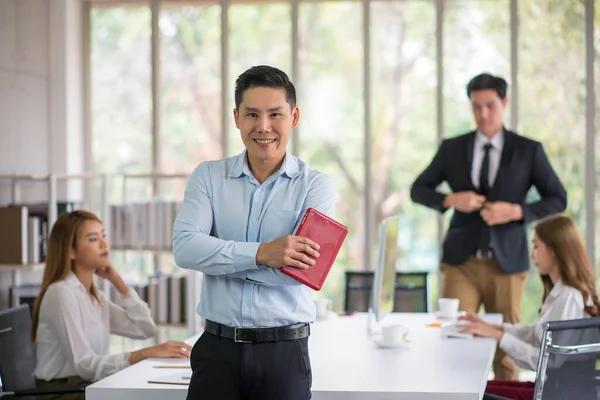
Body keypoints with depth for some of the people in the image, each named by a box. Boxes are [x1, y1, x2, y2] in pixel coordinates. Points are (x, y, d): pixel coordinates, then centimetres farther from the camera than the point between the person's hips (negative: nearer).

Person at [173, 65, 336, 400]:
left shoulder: (315, 185, -1)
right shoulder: (209, 177, 5)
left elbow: (305, 268, -14)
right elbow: (184, 247, -11)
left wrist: (218, 257, -10)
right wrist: (260, 254, -22)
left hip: (284, 351, -1)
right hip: (217, 350, 1)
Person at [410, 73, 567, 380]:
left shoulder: (529, 151, 2)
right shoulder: (452, 149, 5)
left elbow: (558, 200, 4)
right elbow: (418, 190, 11)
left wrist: (517, 211, -13)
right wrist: (450, 200, -9)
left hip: (506, 262, -1)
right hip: (461, 261, 1)